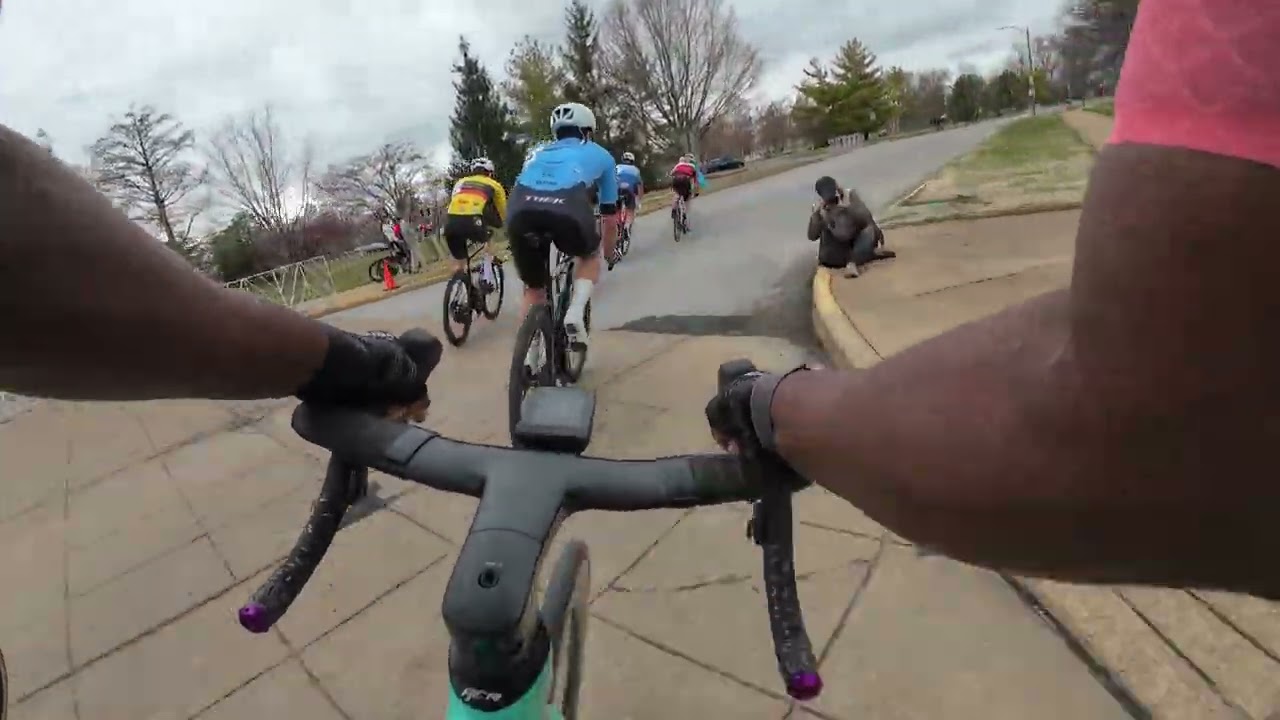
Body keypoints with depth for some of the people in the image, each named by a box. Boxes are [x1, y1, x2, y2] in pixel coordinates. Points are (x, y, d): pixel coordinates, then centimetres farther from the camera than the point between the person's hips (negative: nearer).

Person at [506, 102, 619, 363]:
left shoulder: (539, 152, 41)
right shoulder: (600, 154, 34)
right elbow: (610, 215, 39)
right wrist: (609, 253, 56)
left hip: (521, 212, 3)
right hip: (567, 212, -3)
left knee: (534, 289, 25)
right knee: (590, 255, 31)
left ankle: (530, 360, 21)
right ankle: (576, 312, 8)